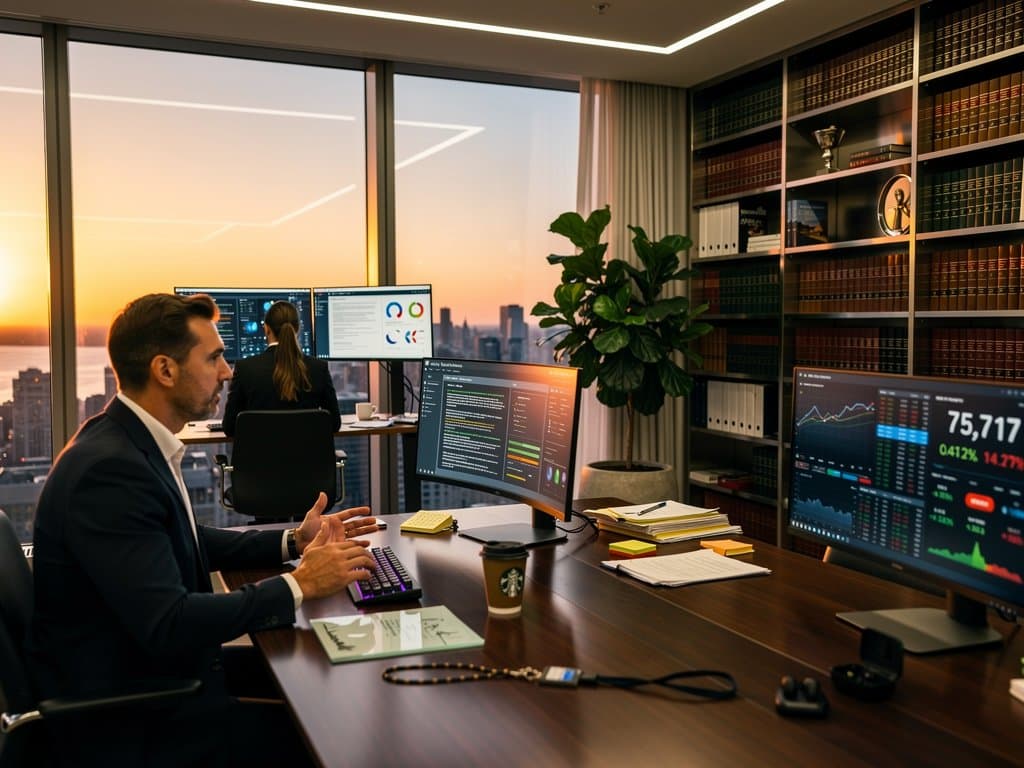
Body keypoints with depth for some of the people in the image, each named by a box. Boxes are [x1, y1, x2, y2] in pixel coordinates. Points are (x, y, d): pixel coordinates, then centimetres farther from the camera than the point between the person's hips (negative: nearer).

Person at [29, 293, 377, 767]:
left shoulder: (134, 442, 3)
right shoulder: (109, 469, -26)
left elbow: (185, 542, 16)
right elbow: (167, 626, -29)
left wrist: (292, 542, 5)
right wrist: (298, 585, -21)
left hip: (148, 666, 9)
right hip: (124, 720, -9)